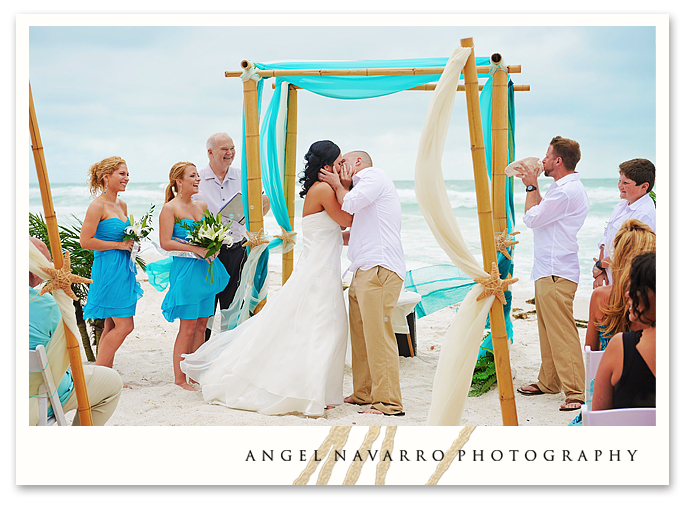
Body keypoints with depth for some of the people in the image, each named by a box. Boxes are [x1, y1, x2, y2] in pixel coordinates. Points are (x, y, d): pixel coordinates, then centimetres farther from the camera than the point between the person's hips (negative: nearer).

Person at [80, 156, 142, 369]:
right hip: (108, 269, -9)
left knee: (112, 327, 10)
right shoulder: (98, 206, -13)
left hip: (123, 269, 9)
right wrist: (119, 245, -15)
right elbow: (85, 241, -18)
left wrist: (132, 241, 6)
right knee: (125, 325, -9)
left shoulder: (122, 205, 13)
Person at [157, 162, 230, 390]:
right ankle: (179, 377, 2)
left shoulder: (202, 205, 13)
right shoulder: (170, 208, -6)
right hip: (185, 269, -7)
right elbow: (165, 243, -12)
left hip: (206, 269, 7)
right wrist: (195, 249, -16)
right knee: (188, 326, -5)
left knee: (202, 324, 8)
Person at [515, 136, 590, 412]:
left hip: (557, 274, -11)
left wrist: (531, 186, 0)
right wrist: (533, 185, 20)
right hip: (547, 272, 11)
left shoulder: (568, 191, -17)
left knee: (562, 333, -11)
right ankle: (548, 382, 27)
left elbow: (532, 218, -13)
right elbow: (542, 213, 23)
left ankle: (575, 392, -10)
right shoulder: (563, 188, 17)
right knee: (548, 331, 17)